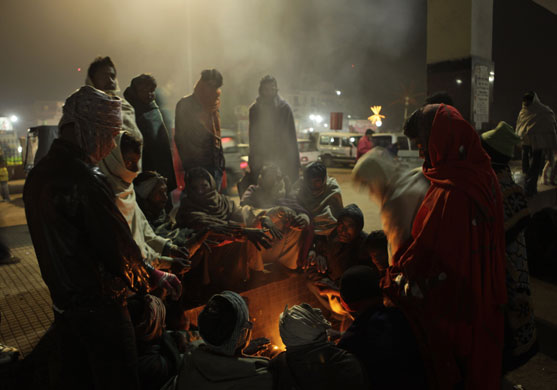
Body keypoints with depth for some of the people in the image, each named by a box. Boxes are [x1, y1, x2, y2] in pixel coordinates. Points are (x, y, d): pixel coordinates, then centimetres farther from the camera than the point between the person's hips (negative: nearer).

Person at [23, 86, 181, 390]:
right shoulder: (84, 180, -26)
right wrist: (155, 277, -6)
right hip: (99, 308, -8)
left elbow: (53, 243, 9)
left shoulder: (38, 174, 3)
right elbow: (117, 249, -24)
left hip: (63, 304, 9)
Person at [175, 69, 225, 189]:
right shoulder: (186, 105, -5)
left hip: (214, 164, 6)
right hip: (196, 166, -6)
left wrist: (220, 161, 14)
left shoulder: (212, 105, 13)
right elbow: (181, 138, -7)